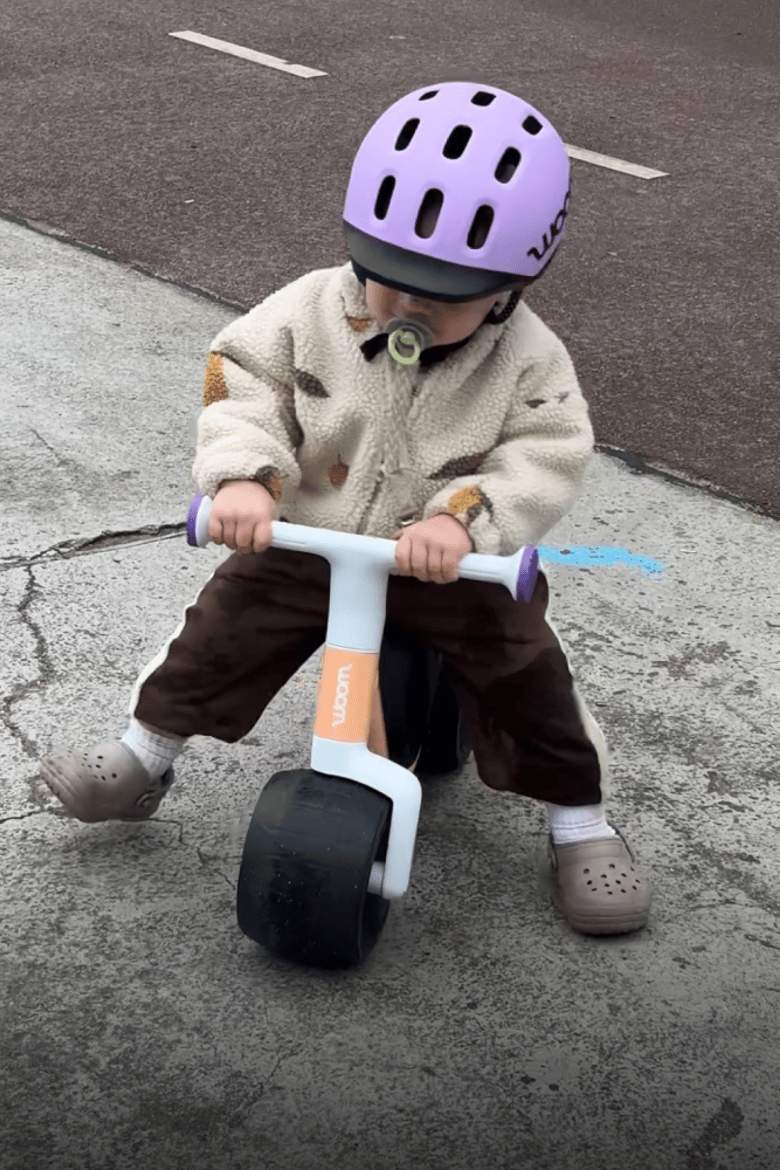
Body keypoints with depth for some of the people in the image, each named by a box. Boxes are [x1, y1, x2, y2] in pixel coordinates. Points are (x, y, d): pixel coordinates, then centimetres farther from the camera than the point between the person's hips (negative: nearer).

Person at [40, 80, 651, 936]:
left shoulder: (527, 362, -17)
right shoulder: (310, 312, -14)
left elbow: (546, 462, -25)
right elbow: (242, 389, -15)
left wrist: (461, 517, -42)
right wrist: (242, 475, -35)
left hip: (455, 566, -1)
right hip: (306, 542, 2)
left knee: (522, 667, -5)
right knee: (227, 627, -1)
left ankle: (578, 822, 15)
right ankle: (141, 758, 21)